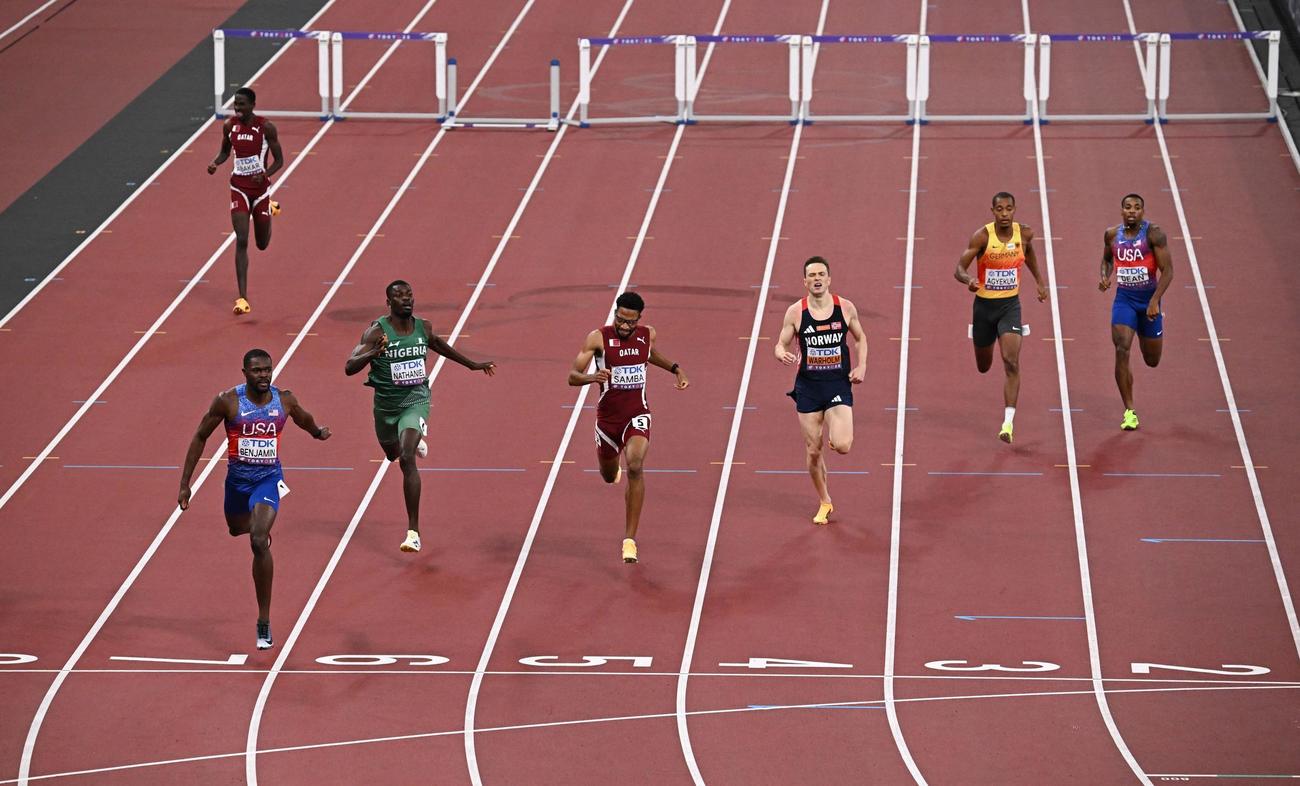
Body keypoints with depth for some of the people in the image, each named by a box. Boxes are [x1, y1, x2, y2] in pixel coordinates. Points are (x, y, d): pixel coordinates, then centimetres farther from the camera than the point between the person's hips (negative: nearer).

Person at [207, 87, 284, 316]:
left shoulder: (266, 127, -11)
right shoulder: (229, 125, -2)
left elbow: (279, 160, -5)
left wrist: (265, 174, -24)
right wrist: (215, 163, -8)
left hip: (261, 187, -1)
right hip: (239, 187, 1)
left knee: (262, 244, 14)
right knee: (241, 241, -12)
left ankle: (270, 209, 51)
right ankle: (242, 298, -12)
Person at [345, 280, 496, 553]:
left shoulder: (423, 327, -5)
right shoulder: (377, 331, -17)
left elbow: (437, 344, 20)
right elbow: (349, 367, -25)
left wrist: (471, 364, 28)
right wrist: (373, 353, -44)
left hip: (415, 400, -1)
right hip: (386, 404, 1)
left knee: (407, 459, -22)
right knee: (394, 454, 26)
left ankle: (413, 532, -22)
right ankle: (416, 441, 68)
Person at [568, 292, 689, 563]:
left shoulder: (648, 334, -3)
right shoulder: (598, 338, -14)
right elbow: (572, 376, -16)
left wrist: (675, 369, 12)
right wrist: (593, 377, -37)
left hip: (637, 414, 0)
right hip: (607, 415, 0)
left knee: (635, 467, -26)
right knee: (609, 477, 18)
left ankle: (630, 539, -23)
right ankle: (615, 469, 63)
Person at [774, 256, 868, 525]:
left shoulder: (845, 308, -2)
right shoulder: (795, 312, -4)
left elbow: (860, 337, 14)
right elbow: (780, 345, 3)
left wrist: (861, 366, -1)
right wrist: (783, 355, -22)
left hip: (838, 383, -1)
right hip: (808, 386, 1)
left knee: (842, 446, -17)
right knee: (812, 451, 5)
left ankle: (833, 433, 22)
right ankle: (824, 503, 25)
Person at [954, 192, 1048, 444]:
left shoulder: (1024, 234, -5)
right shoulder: (982, 236, -15)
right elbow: (959, 269, -17)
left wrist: (1039, 281, 21)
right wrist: (968, 280, -39)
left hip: (1010, 305, 0)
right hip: (984, 305, 0)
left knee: (1012, 364, -18)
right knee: (983, 366, 15)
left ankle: (1008, 422, -21)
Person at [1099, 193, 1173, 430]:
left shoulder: (1153, 234, -12)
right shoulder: (1112, 235, 1)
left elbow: (1168, 271, -14)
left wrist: (1155, 301, -23)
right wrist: (1105, 277, -2)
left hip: (1149, 298, -2)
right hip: (1124, 298, 2)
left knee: (1152, 361, 12)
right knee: (1121, 352, -17)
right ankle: (1129, 412, -10)